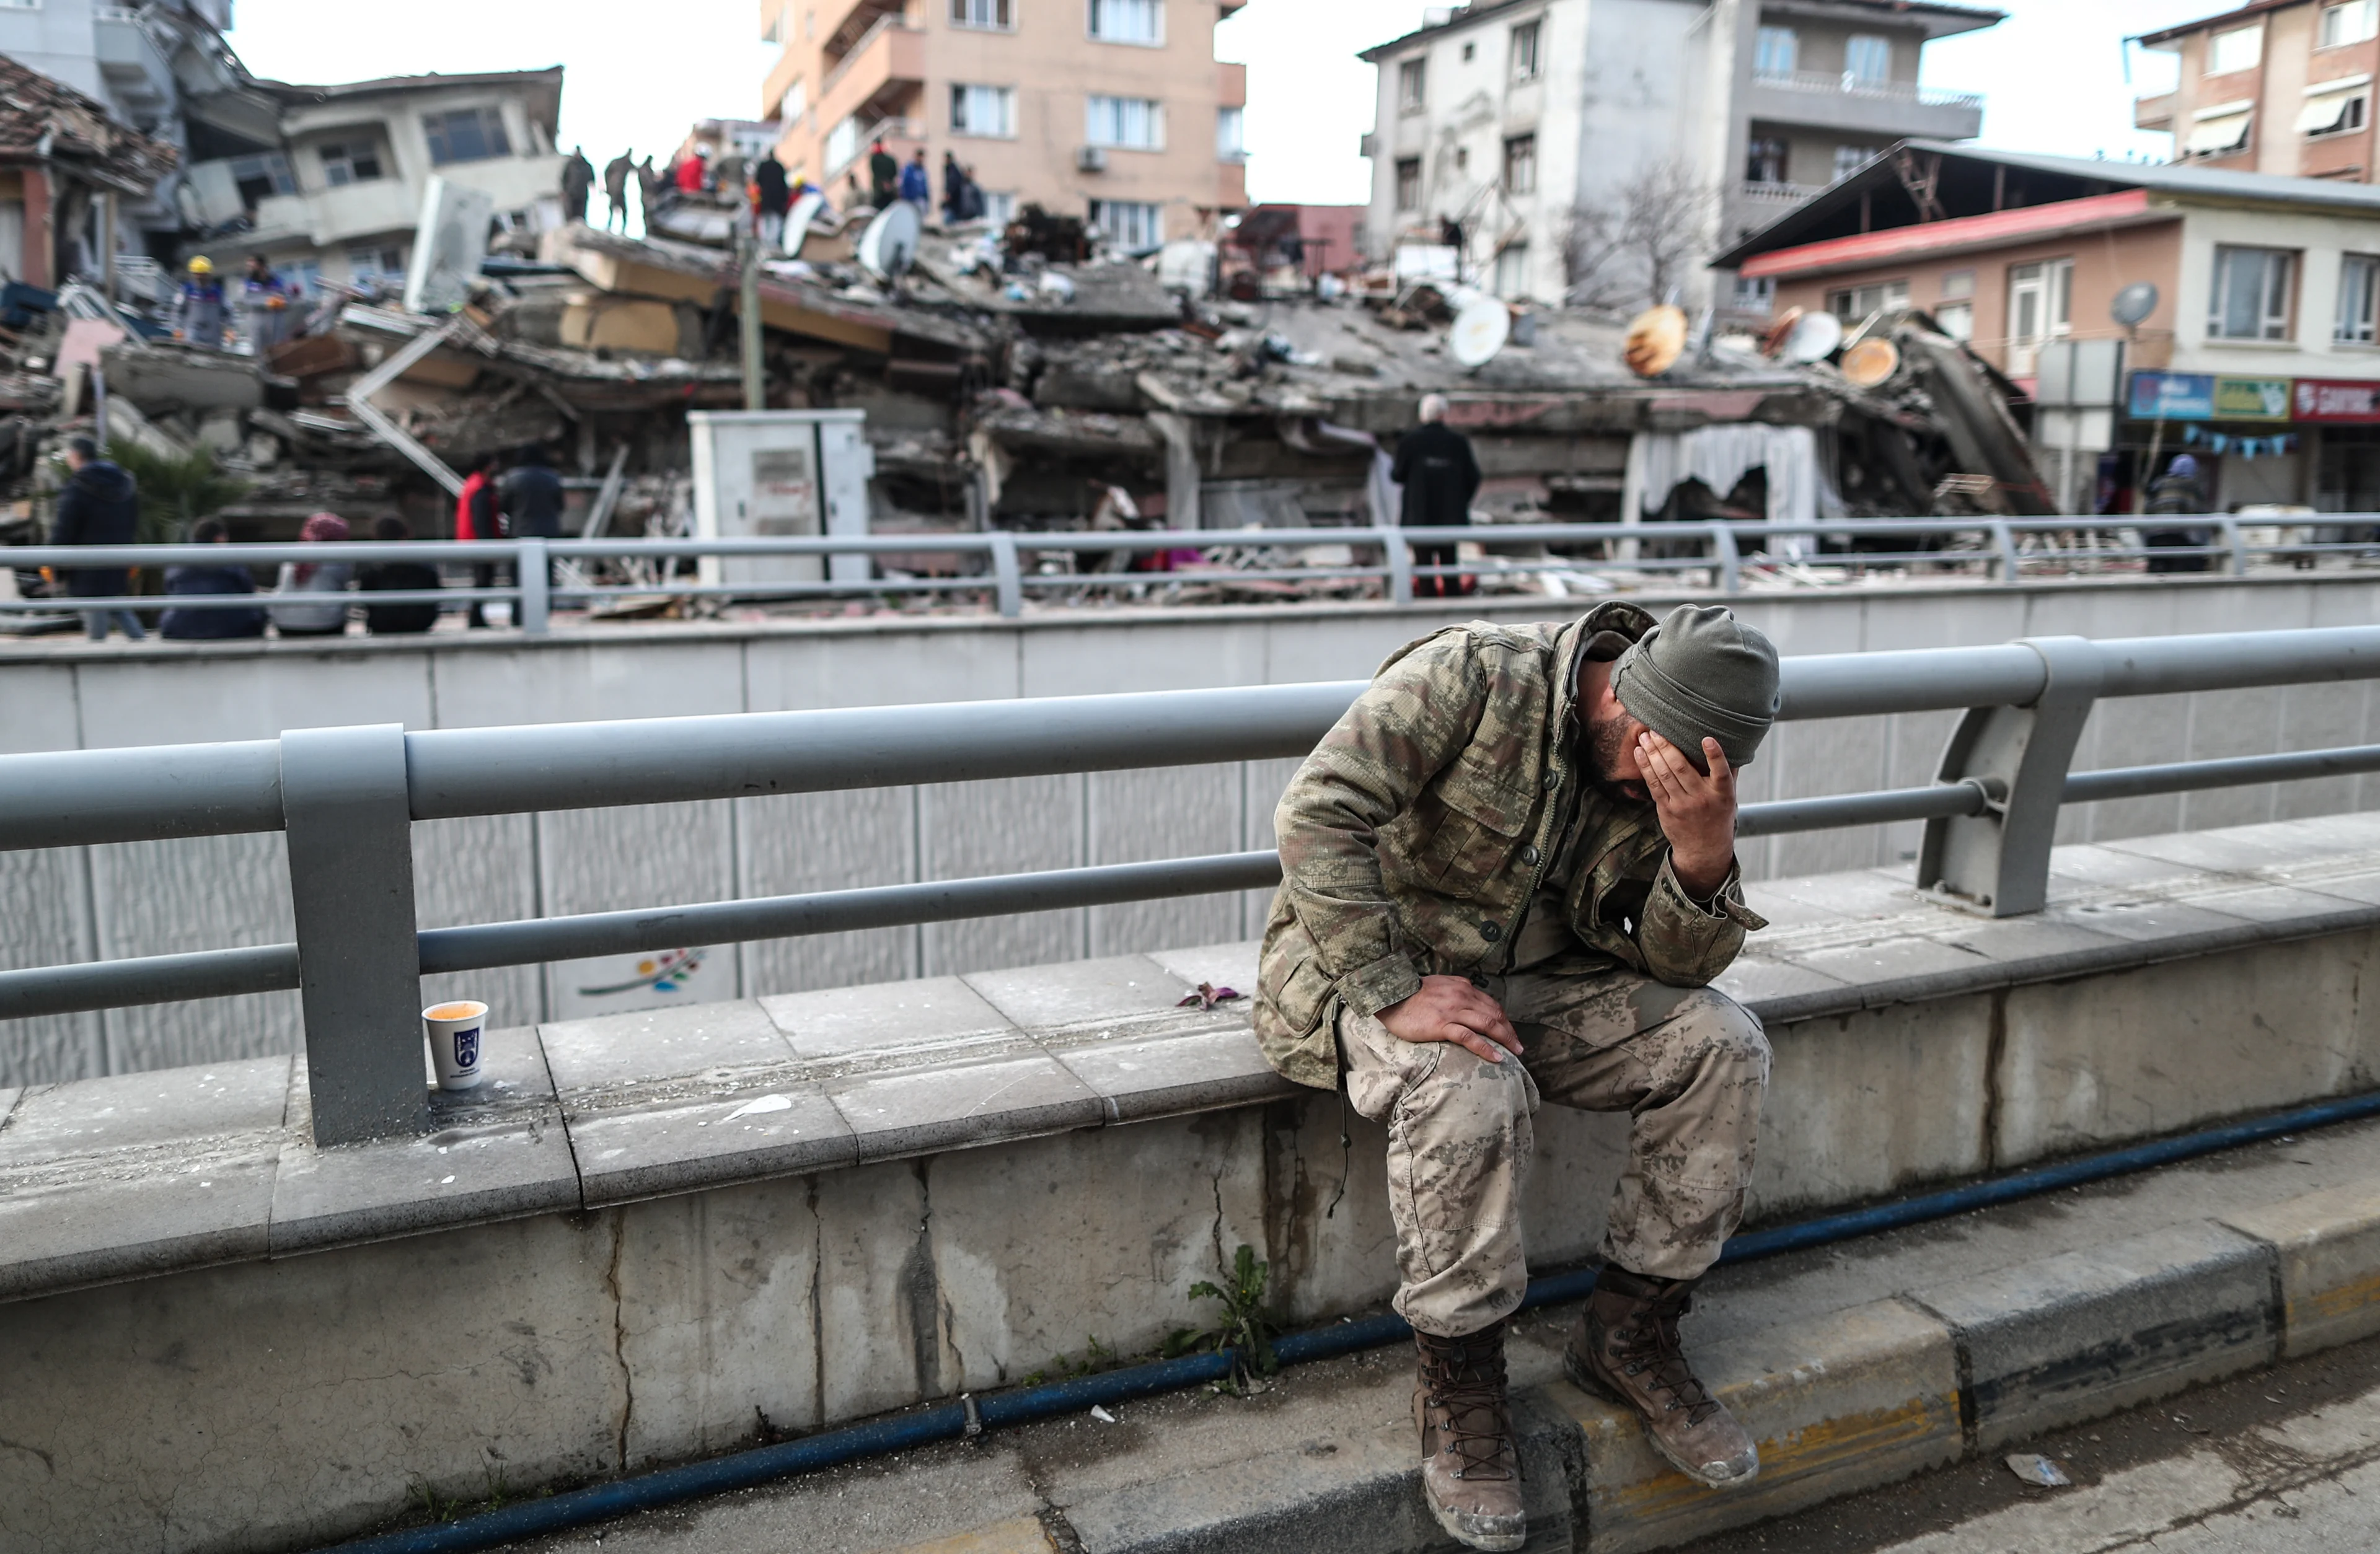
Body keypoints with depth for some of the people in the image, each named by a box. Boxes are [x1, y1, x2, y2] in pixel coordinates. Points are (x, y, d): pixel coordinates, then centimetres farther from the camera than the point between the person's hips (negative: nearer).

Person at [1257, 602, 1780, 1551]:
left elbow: (1680, 964, -5)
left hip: (1527, 976, 6)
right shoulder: (1475, 679, -22)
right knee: (1470, 1088, -36)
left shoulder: (1669, 770, -2)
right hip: (1365, 965, -6)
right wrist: (1395, 992, -33)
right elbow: (1318, 813, -29)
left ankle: (1629, 1336, 3)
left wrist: (1704, 854, -26)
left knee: (1721, 1042, -10)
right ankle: (1458, 1383, -12)